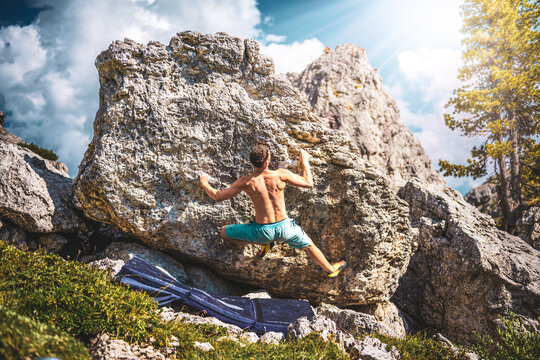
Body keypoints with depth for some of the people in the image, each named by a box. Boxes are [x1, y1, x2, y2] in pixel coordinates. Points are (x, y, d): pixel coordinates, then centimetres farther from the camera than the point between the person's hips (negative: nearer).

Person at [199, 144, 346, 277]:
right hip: (284, 227, 2)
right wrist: (304, 162, 13)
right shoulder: (281, 174, -15)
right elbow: (308, 183, -2)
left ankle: (264, 244, 17)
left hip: (263, 231, -2)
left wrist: (204, 183, 10)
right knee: (308, 245, 31)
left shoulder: (246, 181, -15)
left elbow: (218, 196, -9)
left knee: (224, 232, 17)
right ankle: (330, 269, 50)